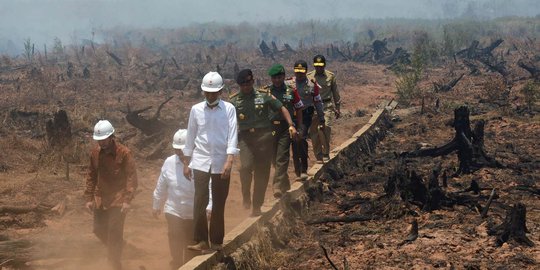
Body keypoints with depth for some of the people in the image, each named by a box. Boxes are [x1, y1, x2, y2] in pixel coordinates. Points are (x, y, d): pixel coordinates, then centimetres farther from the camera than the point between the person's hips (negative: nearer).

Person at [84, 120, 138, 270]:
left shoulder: (123, 153, -14)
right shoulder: (95, 153, 1)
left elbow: (132, 177, -13)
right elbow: (91, 176, 10)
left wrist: (127, 200, -19)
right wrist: (89, 198, 8)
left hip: (118, 200, -5)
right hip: (100, 199, 5)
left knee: (114, 233, -6)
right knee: (99, 230, 11)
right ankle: (116, 247, 39)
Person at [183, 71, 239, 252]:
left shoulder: (229, 109, -2)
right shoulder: (196, 109, 3)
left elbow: (232, 136, -8)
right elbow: (190, 137, 9)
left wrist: (229, 161, -19)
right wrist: (186, 164, 11)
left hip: (221, 163, -1)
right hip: (201, 162, 1)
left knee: (219, 204, 6)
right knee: (200, 202, -8)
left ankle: (216, 242, 16)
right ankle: (201, 241, -2)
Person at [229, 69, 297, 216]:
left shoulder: (264, 95, 3)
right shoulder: (234, 100, 5)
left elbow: (282, 109, 7)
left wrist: (291, 125, -4)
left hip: (264, 136, 1)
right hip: (245, 137, -1)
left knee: (262, 173, 3)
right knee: (246, 166, -23)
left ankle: (256, 207, 16)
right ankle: (246, 196, 3)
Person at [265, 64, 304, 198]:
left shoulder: (291, 90, 1)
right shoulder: (266, 91, 2)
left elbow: (298, 109, 8)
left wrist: (299, 127, 6)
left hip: (285, 127, -2)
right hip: (270, 126, 2)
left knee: (282, 157, -10)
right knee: (274, 158, 9)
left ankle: (278, 186, -11)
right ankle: (285, 183, 28)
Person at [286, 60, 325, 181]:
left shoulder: (312, 84, 3)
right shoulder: (288, 84, 4)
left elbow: (318, 102, 9)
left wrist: (321, 120, 10)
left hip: (306, 115, -2)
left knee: (301, 139, -19)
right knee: (294, 142, 2)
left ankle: (304, 170, -12)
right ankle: (298, 172, 12)